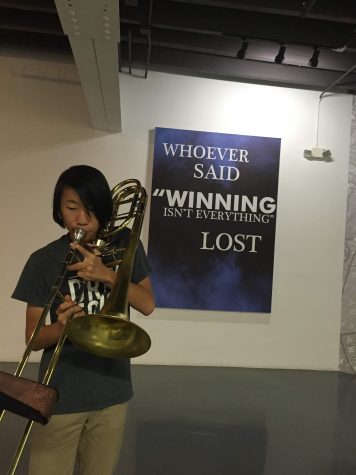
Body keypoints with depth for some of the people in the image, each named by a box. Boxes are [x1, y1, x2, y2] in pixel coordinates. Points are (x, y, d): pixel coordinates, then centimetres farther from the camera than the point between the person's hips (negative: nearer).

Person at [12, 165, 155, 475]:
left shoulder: (124, 245, -2)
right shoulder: (43, 260, -8)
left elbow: (147, 305, -6)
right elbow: (34, 338, -6)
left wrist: (107, 275, -21)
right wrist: (61, 326, -28)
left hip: (111, 393, 2)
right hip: (60, 397, -2)